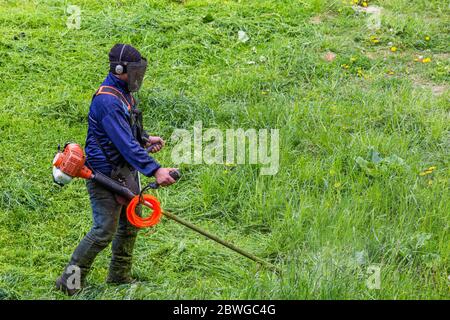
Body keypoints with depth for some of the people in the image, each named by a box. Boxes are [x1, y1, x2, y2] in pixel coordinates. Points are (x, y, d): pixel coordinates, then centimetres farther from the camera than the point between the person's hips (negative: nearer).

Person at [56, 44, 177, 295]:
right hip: (106, 174, -10)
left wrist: (146, 138, 5)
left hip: (126, 171, 10)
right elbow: (125, 144, -32)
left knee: (130, 224, 18)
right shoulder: (107, 100, -24)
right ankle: (71, 281, 2)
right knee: (104, 231, -9)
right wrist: (155, 170, -37)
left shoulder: (124, 93, 8)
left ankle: (120, 276, 32)